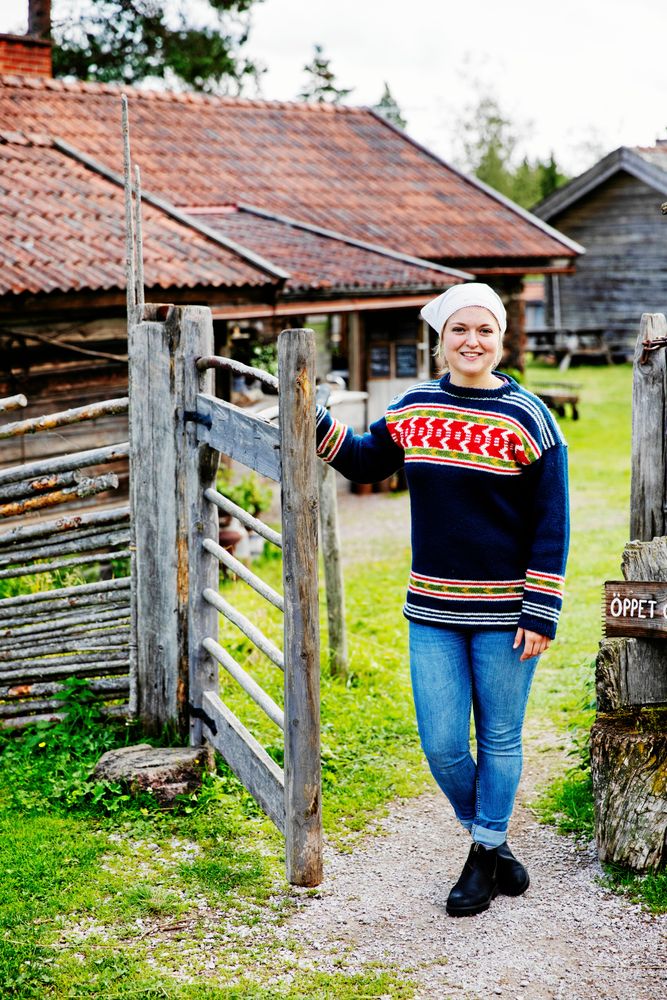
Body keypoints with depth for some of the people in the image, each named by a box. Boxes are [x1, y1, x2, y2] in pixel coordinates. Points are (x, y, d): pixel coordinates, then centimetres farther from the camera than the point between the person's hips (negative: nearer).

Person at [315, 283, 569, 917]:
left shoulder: (528, 418, -6)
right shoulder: (413, 409, 4)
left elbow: (551, 525, -5)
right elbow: (365, 463, 21)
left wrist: (540, 614, -10)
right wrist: (314, 421, 6)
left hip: (503, 612, -3)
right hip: (432, 610, 3)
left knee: (498, 741, 9)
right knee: (441, 746, 4)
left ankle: (486, 855, 27)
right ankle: (488, 840, 29)